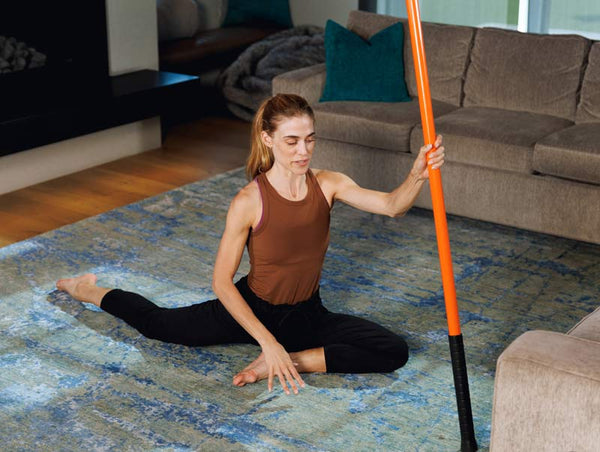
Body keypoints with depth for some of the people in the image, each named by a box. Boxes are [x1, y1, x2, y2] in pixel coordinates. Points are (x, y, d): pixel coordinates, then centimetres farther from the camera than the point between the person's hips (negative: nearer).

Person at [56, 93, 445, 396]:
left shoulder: (328, 185, -14)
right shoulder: (249, 202, -24)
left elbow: (392, 205, -30)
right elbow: (221, 282, -20)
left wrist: (418, 176, -52)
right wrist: (267, 341, -26)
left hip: (307, 315, 3)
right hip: (251, 309, -2)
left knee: (394, 352, -15)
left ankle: (291, 359, -13)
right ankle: (93, 292, 43)